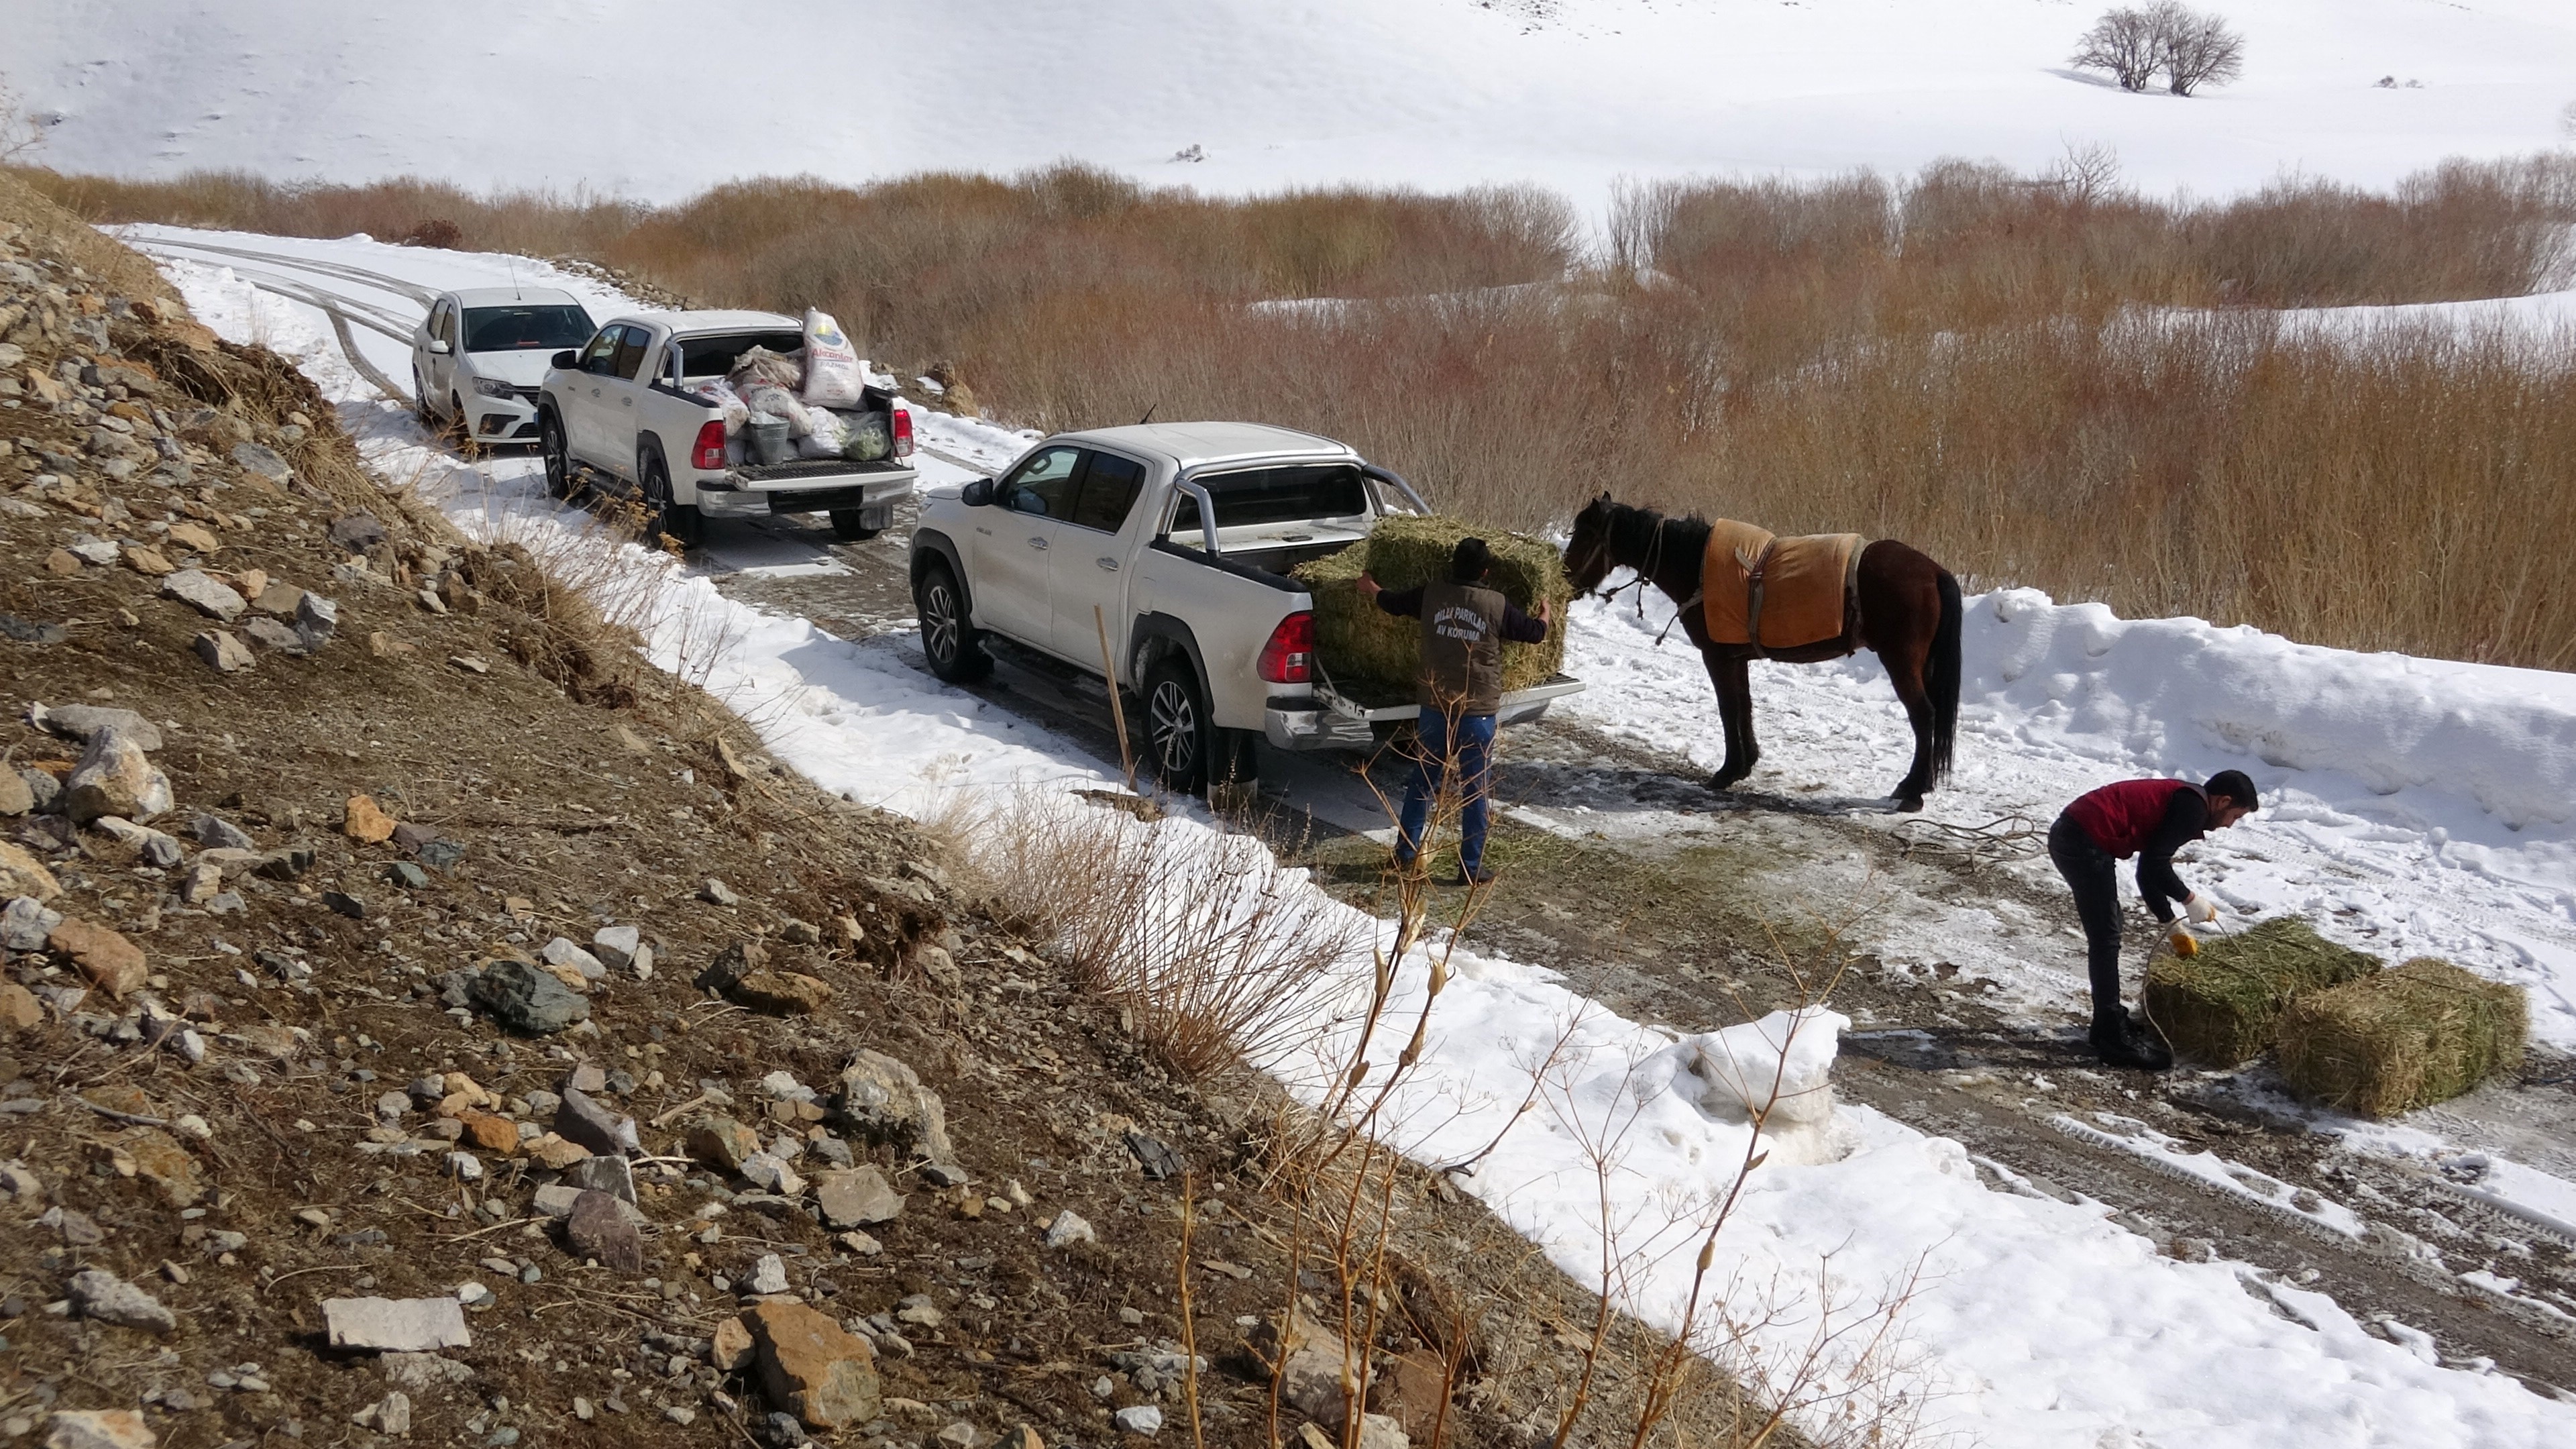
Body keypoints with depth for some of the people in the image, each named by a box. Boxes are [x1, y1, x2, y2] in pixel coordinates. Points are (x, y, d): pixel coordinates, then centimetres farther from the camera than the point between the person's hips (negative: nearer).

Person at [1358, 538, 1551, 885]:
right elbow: (1535, 633, 7)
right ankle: (1471, 868, 7)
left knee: (1422, 780, 17)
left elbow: (1390, 601, 16)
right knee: (1475, 790, 5)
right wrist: (1545, 612, 30)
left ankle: (1405, 851, 23)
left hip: (1436, 706, 3)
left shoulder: (1431, 596, -1)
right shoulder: (1496, 604, -7)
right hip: (1478, 710, -3)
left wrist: (1369, 586, 39)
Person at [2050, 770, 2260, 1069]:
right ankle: (2115, 1042, 2)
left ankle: (2109, 1021, 31)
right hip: (2084, 844, -11)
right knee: (2106, 939, -4)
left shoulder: (2178, 800, 23)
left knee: (2106, 933, 21)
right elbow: (2155, 864, -15)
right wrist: (2190, 899, -1)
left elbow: (2150, 868, 29)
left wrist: (2171, 923, 30)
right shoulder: (2194, 807, -7)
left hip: (2070, 834, 11)